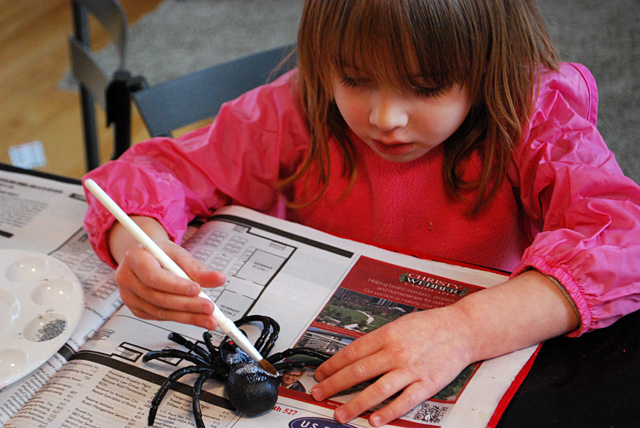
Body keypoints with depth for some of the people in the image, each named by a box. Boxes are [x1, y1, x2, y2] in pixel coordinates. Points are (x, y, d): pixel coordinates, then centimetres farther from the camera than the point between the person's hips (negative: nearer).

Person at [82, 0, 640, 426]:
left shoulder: (537, 118, -15)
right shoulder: (299, 113, -9)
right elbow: (165, 169, -5)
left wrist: (465, 329, -43)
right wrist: (138, 244, -29)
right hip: (314, 365, 2)